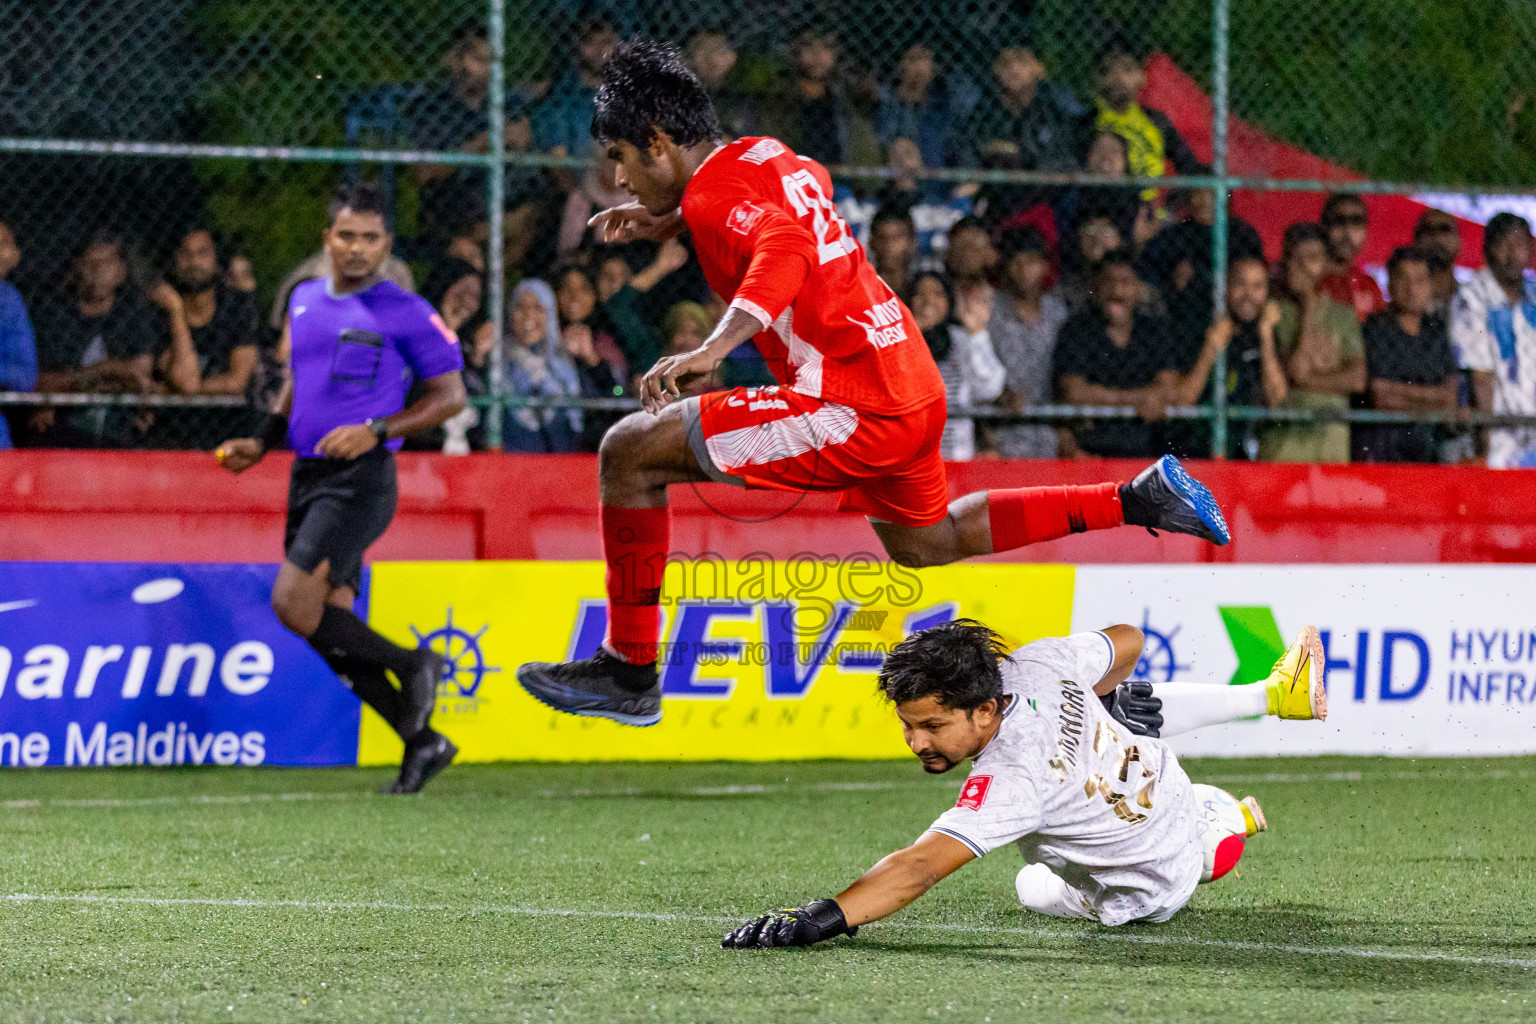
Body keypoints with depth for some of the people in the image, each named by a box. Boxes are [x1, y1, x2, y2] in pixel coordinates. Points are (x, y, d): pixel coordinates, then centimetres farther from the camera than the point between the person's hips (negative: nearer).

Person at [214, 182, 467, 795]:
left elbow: (451, 395, -4)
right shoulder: (305, 301, 13)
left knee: (293, 602, -20)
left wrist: (376, 430, -15)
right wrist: (262, 443, 14)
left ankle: (413, 665, -2)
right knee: (332, 632, 5)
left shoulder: (405, 312, -6)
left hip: (360, 478, -7)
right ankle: (422, 743, 16)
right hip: (307, 475, 7)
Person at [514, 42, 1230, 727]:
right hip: (915, 386, 10)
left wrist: (712, 348, -47)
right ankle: (1136, 500, 32)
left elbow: (785, 252, -34)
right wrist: (671, 222, 30)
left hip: (854, 410, -10)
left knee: (630, 450, -10)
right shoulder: (768, 156, 12)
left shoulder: (714, 192, -14)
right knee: (925, 544, 35)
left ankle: (629, 670, -8)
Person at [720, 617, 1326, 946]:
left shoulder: (1009, 783, -44)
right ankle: (1270, 696, 54)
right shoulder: (1038, 662, -25)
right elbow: (1128, 641, -6)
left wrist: (822, 919, -64)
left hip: (1152, 893, -5)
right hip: (1157, 774, 5)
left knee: (1034, 889, 29)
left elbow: (918, 869, -53)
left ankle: (1230, 826, 36)